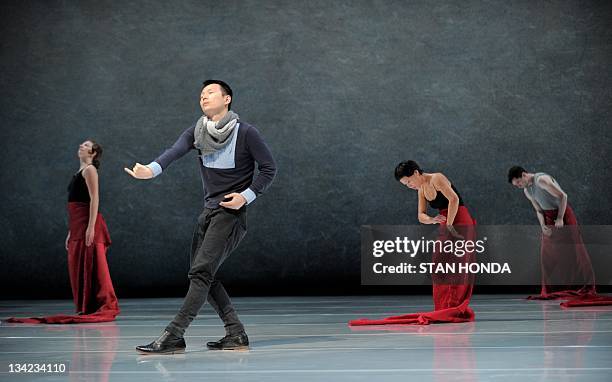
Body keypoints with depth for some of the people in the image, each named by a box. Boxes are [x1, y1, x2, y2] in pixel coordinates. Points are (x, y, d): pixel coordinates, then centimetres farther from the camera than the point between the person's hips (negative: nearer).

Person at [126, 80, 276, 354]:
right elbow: (175, 151, -13)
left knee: (201, 272, -16)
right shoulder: (196, 132, 6)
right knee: (203, 276, 6)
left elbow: (269, 169, -2)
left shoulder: (246, 133, -8)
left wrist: (246, 196, -15)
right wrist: (151, 170, -33)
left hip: (231, 212, -7)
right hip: (209, 212, 7)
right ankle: (236, 334, 13)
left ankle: (173, 337, -20)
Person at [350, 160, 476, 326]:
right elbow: (421, 216, 11)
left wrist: (449, 224, -21)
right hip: (446, 225, 9)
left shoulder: (436, 179, -14)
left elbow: (454, 199, -25)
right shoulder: (421, 189, 13)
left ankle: (456, 310, -7)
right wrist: (431, 219, -11)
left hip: (459, 223, -9)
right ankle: (444, 310, 12)